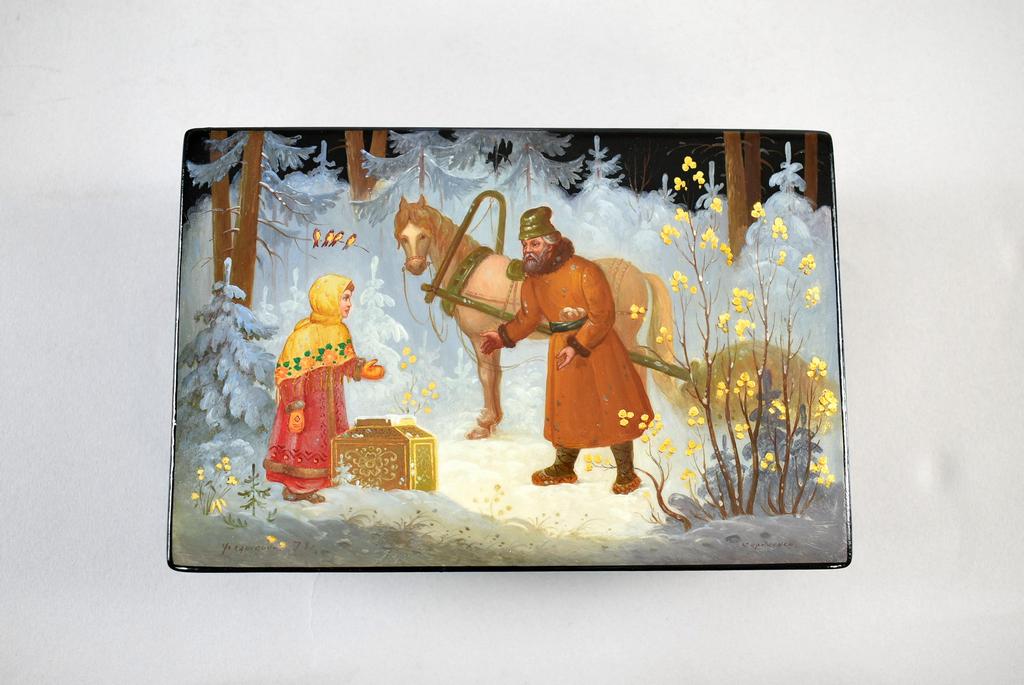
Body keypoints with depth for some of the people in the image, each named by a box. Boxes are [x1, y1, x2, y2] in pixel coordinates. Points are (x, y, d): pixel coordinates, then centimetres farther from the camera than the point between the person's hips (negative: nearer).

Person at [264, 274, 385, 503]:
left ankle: (309, 488, 36)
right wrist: (295, 408, -27)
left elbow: (347, 362, 11)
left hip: (330, 401, 8)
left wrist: (362, 369, -8)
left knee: (326, 443, 18)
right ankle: (294, 488, 27)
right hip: (307, 402, -8)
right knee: (303, 443, 7)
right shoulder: (304, 335, -25)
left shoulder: (341, 331, -2)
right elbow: (289, 374, -24)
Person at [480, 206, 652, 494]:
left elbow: (602, 316, -19)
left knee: (611, 409, 1)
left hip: (596, 346, -6)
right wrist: (503, 336, 2)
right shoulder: (533, 278, 3)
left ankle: (626, 474, 15)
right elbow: (528, 316, 13)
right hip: (561, 347, 6)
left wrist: (577, 346, -27)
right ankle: (564, 468, 31)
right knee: (564, 408, 15)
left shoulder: (585, 271, -18)